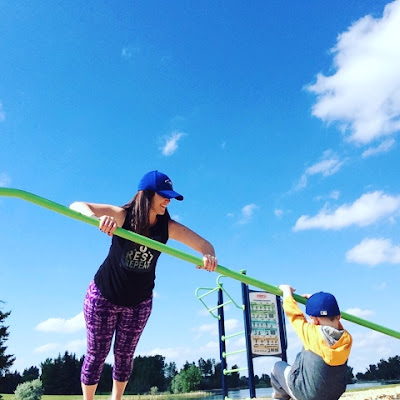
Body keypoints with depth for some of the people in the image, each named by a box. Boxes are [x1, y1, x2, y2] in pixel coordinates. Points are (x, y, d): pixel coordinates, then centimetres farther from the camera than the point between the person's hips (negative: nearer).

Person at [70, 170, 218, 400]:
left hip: (139, 302, 3)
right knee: (97, 353, 7)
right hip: (104, 296, -2)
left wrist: (209, 256, -41)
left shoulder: (168, 227, -14)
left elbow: (204, 244, -16)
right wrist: (98, 217, -53)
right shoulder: (122, 216, -22)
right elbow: (77, 206, -31)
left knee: (124, 355, 13)